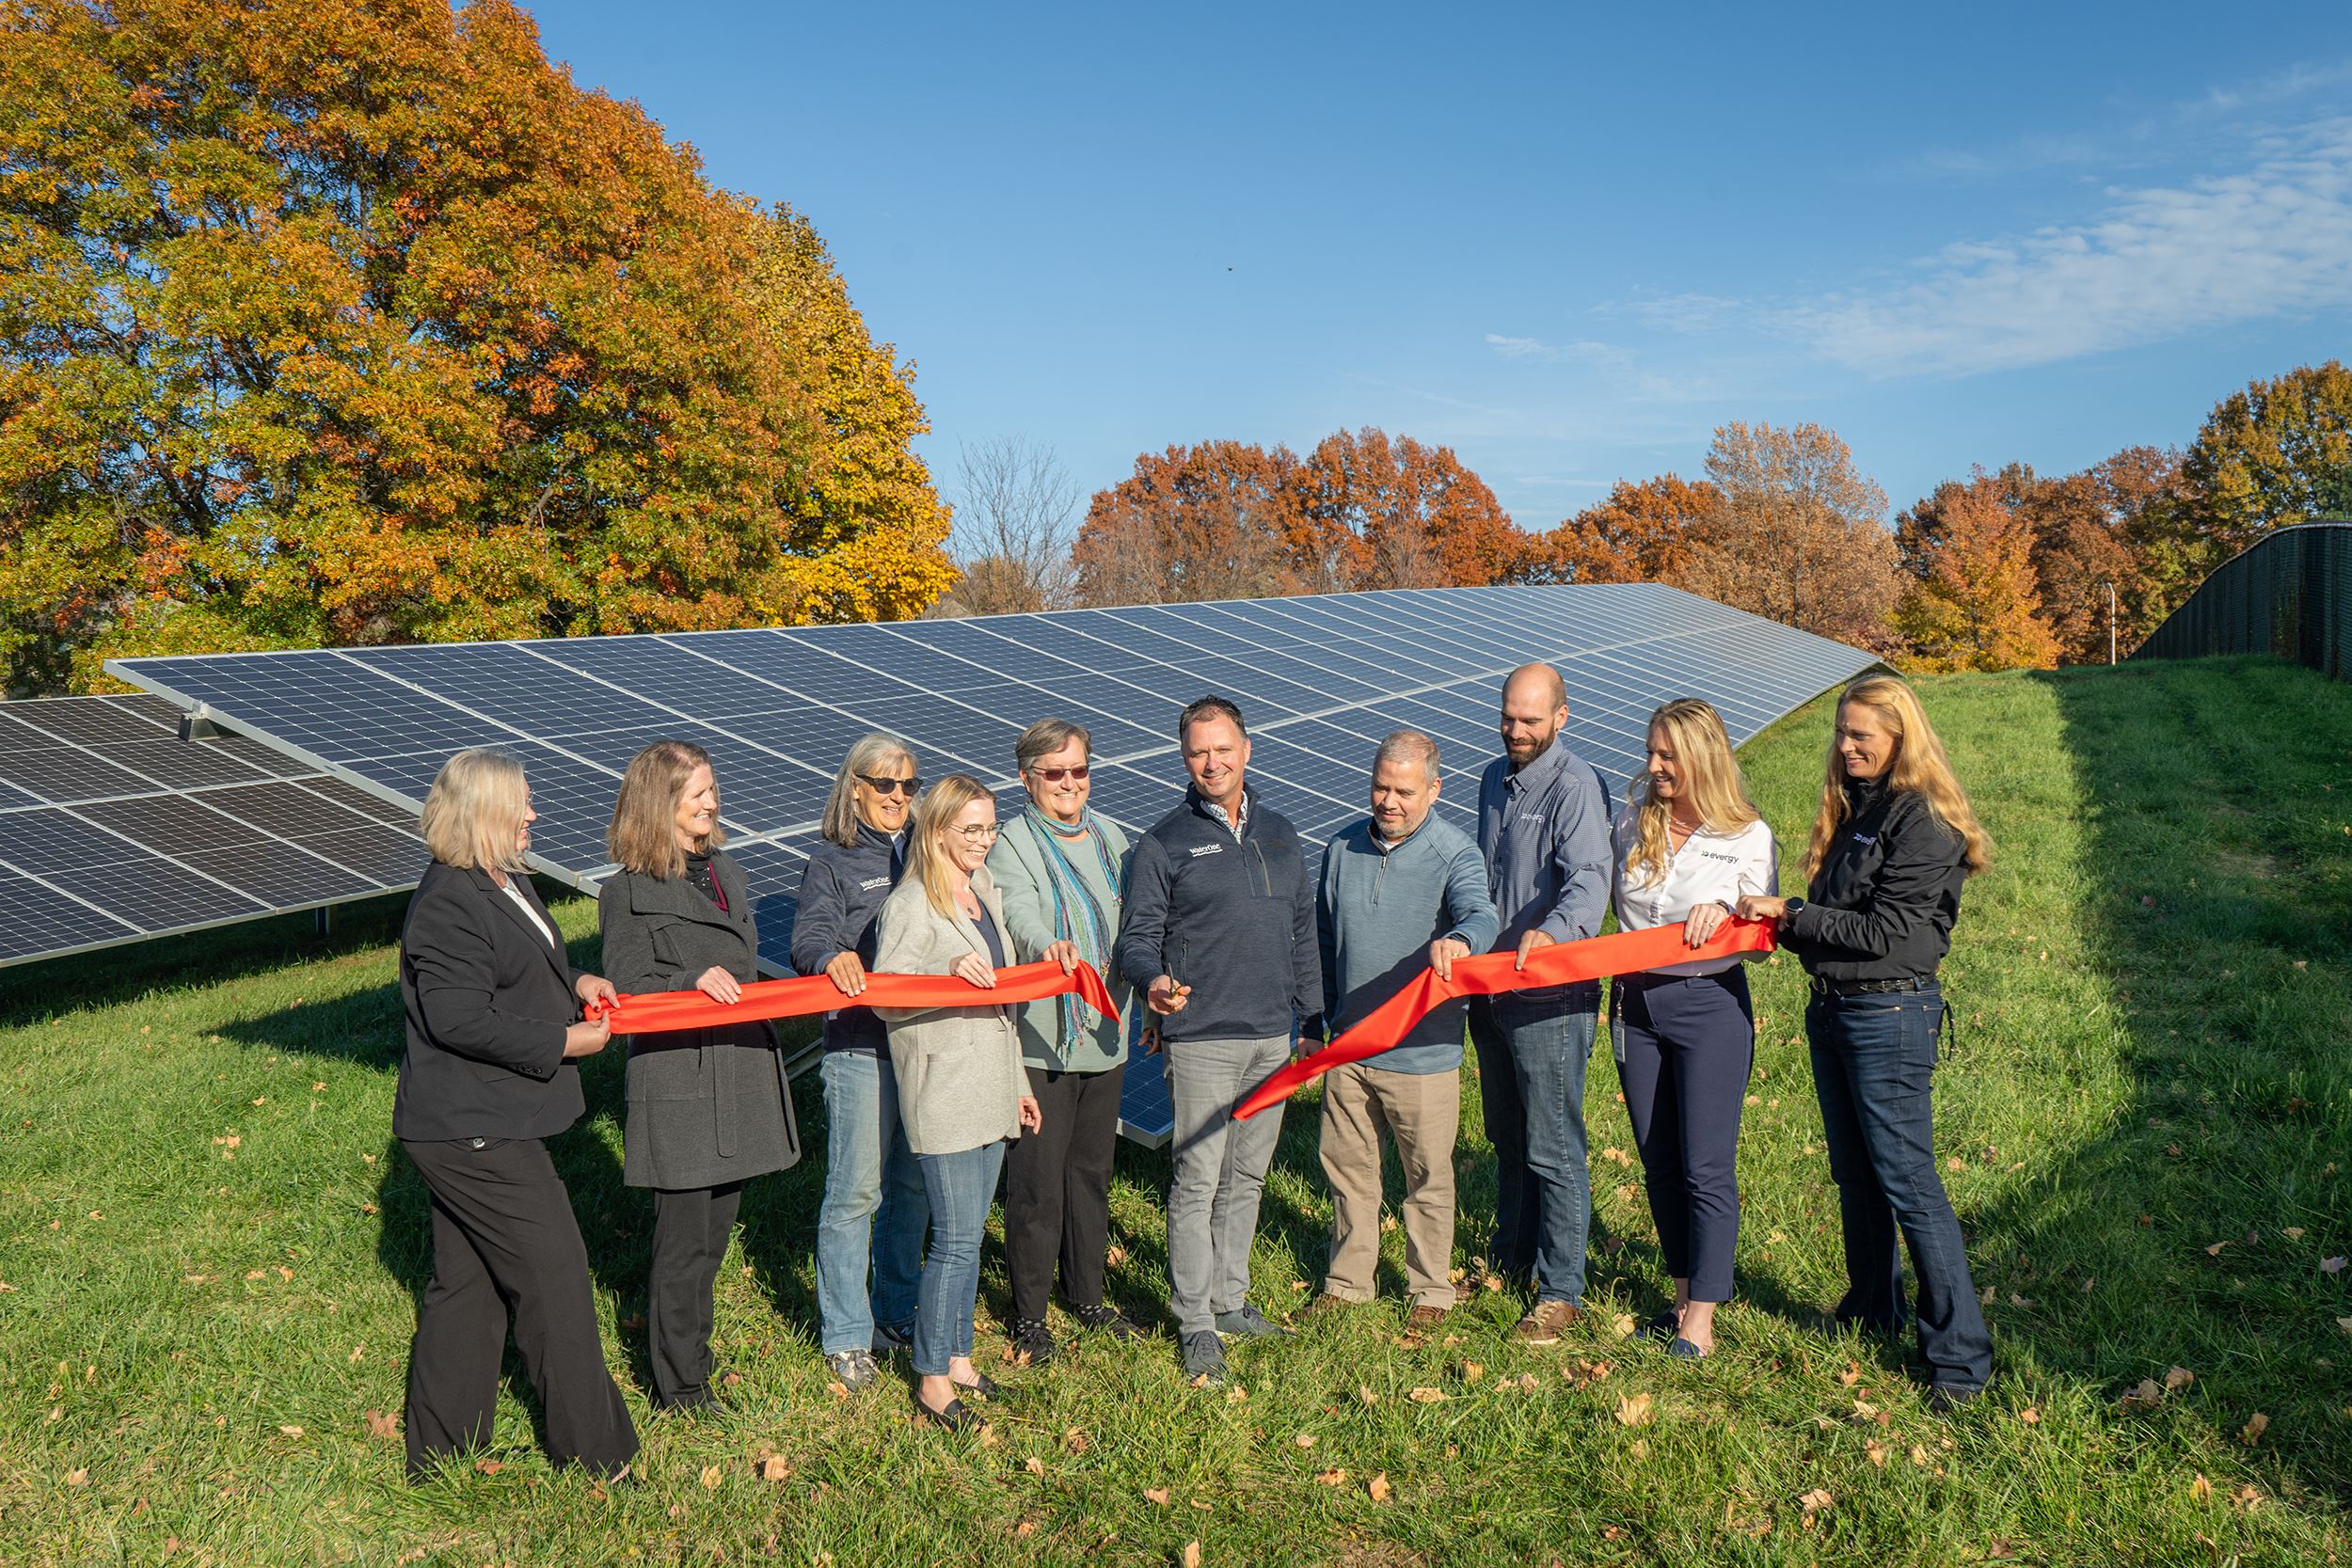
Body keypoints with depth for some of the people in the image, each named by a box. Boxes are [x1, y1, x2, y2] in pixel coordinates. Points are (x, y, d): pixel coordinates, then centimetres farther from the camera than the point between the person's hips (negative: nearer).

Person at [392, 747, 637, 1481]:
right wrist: (562, 1043, -19)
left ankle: (439, 1457, 30)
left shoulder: (508, 883, 12)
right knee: (553, 1269, -3)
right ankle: (593, 1454, 9)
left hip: (470, 1127, 11)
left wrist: (575, 981, 6)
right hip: (471, 1131, -11)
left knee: (467, 1282, 17)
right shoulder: (449, 905, -21)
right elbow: (462, 1019, -26)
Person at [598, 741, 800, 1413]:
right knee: (684, 1237, 0)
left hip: (738, 1068, 7)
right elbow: (622, 989, -10)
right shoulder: (628, 891, -9)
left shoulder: (723, 868, 15)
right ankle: (680, 1392, 12)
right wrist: (693, 981, -23)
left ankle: (690, 1351, 31)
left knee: (715, 1228, 16)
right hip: (677, 1082, -7)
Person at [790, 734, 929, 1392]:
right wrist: (832, 956, -36)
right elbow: (809, 936, -14)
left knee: (914, 1186, 13)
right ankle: (846, 1337, 13)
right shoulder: (831, 862, 1)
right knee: (856, 1192, 0)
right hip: (860, 1048, -5)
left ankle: (896, 1315, 29)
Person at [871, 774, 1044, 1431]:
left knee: (968, 1233, 15)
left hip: (990, 1088, 8)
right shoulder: (911, 904, -12)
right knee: (956, 1240, -4)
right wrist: (948, 974, -29)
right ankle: (932, 1380, 9)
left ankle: (957, 1355, 27)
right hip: (943, 1093, -8)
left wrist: (1018, 1081, 22)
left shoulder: (986, 893, 14)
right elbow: (884, 999, -14)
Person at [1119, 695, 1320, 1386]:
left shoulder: (1279, 833, 13)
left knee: (1248, 1174, 14)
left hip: (1273, 1035, 5)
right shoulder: (1164, 843, -2)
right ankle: (1196, 1321, 9)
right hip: (1202, 1040, -5)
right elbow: (1137, 936, -4)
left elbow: (1302, 928, 18)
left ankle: (1229, 1299, 27)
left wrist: (1309, 1012, 15)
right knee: (1198, 1179, -3)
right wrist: (1153, 979, -25)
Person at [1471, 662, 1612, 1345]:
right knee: (1507, 1137, 20)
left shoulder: (1576, 787, -15)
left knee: (1553, 1148, -1)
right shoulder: (1495, 779, 12)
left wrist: (1551, 931, -48)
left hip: (1551, 997, -8)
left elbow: (1589, 879, -30)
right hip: (1491, 989, 8)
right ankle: (1511, 1258, 36)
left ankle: (1561, 1290, 9)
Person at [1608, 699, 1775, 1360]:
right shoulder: (1634, 817, 4)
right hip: (1636, 1002, 4)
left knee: (1706, 1168, -3)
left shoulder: (1748, 837, -6)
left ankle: (1700, 1319, 6)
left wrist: (1726, 909, -19)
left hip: (1709, 1005, -4)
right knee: (1659, 1162, 12)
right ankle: (1683, 1295, 26)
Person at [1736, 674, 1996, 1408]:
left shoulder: (1923, 822, -14)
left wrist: (1791, 913, -13)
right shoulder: (1855, 808, 13)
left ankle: (1959, 1354, 3)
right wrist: (1783, 924, -3)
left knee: (1906, 1180, -6)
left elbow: (1884, 931, -19)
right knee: (1855, 1173, 18)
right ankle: (1874, 1310, 35)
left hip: (1891, 1011, -9)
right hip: (1833, 1009, 9)